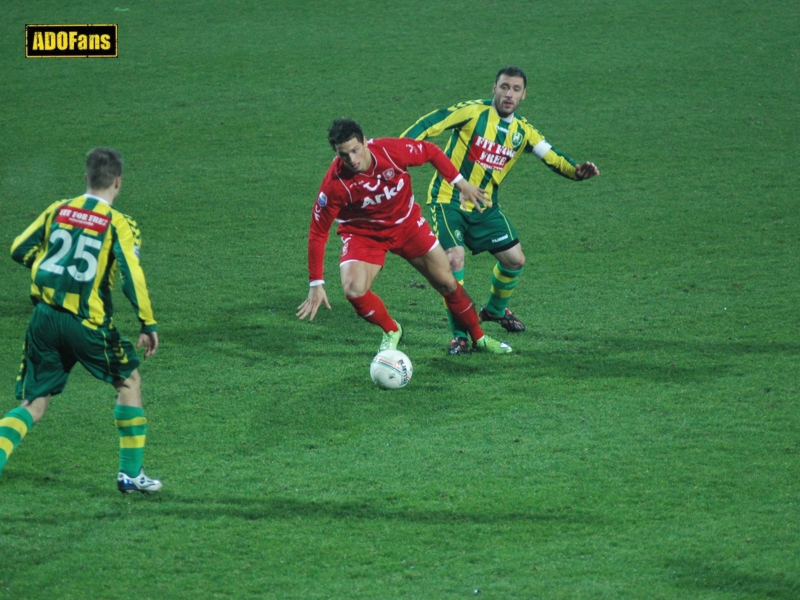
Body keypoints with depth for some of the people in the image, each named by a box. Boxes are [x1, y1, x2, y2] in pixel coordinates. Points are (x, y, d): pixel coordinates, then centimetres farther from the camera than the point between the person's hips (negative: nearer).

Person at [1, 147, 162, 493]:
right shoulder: (118, 225, -4)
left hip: (44, 319, 4)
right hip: (86, 323, -4)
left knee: (33, 405, 10)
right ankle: (131, 474, 20)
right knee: (129, 381, 19)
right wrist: (148, 325, -6)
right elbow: (132, 276, -12)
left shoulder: (57, 211, 8)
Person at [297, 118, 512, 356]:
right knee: (353, 290, -24)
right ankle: (391, 331, 5)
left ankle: (478, 337, 30)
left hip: (407, 223, 2)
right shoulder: (335, 184, -31)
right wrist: (316, 283, -22)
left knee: (447, 283, 6)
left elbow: (430, 152, -6)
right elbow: (318, 233, -22)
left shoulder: (392, 150, -27)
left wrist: (460, 182, -4)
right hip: (364, 234, -2)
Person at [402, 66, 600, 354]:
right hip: (448, 200, -6)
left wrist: (577, 170, -17)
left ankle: (495, 310, 39)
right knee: (454, 259, -21)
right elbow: (429, 125, -19)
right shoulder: (473, 112, -14)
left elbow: (552, 157, 4)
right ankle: (459, 335, -7)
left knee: (515, 260, 8)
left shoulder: (522, 131, 4)